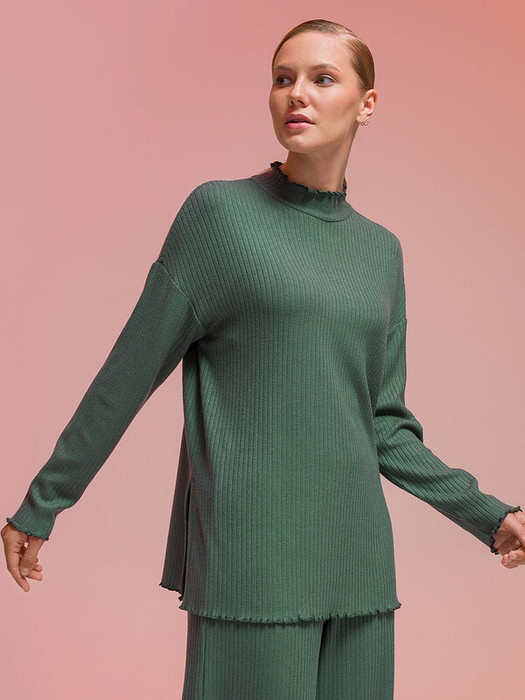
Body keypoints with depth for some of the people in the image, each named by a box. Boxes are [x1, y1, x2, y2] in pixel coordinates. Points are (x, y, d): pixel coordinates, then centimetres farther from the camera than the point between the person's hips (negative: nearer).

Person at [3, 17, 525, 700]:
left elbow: (384, 426, 14)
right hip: (253, 556, -5)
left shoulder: (381, 248, 11)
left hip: (355, 558, 5)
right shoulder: (222, 210, -3)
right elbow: (131, 370, -1)